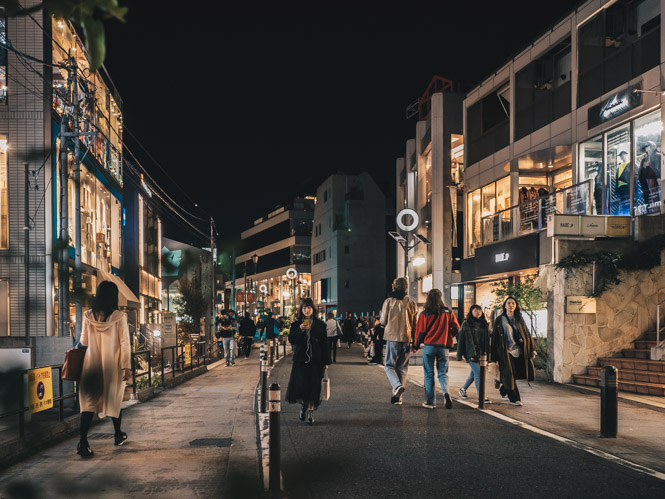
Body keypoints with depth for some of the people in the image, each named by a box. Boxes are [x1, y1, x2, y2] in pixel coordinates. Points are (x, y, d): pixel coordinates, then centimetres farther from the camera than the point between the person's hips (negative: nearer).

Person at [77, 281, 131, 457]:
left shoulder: (88, 316, -4)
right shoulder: (119, 317, -11)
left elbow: (83, 341, 7)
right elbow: (124, 344, -10)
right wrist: (127, 367, -5)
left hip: (92, 364, 1)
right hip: (113, 366, -1)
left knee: (89, 401, 1)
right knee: (115, 399, 16)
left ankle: (83, 441, -13)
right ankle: (118, 435, 32)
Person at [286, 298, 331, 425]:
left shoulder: (320, 325, 5)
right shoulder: (296, 324, 4)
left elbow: (324, 343, 5)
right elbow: (291, 340, -6)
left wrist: (326, 362, 2)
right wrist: (300, 330, -23)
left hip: (316, 360, 0)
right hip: (300, 359, 0)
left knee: (313, 385, -4)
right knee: (300, 384, -3)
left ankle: (310, 411, 6)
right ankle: (303, 406, 23)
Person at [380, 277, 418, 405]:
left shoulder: (389, 301, -3)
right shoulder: (410, 302, 6)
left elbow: (383, 321, -1)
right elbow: (414, 323, 8)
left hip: (392, 337, -3)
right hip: (406, 338, 3)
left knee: (389, 365, 4)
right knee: (402, 367, 10)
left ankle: (397, 385, -23)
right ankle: (397, 397, 8)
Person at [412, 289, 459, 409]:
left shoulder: (425, 314, -6)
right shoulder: (448, 312, 0)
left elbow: (420, 332, -4)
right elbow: (456, 328, 2)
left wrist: (416, 346, 9)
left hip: (429, 346, -2)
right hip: (444, 346, 2)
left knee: (429, 374, 7)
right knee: (443, 372, 10)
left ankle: (431, 402, 6)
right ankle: (446, 392, -18)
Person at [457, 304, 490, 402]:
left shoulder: (484, 324, 14)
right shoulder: (466, 324, -1)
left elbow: (487, 339, 15)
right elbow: (462, 339, -3)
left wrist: (486, 353, 6)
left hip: (481, 353, 5)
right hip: (471, 353, -5)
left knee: (473, 373, 11)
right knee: (478, 373, -11)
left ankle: (463, 389, 33)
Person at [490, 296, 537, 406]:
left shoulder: (519, 319, 12)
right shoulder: (499, 320, 3)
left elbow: (527, 334, 13)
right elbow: (495, 338, 2)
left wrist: (532, 350, 6)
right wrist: (494, 357, -2)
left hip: (519, 351, 3)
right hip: (506, 352, -3)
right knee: (509, 375, -7)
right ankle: (514, 398, 8)